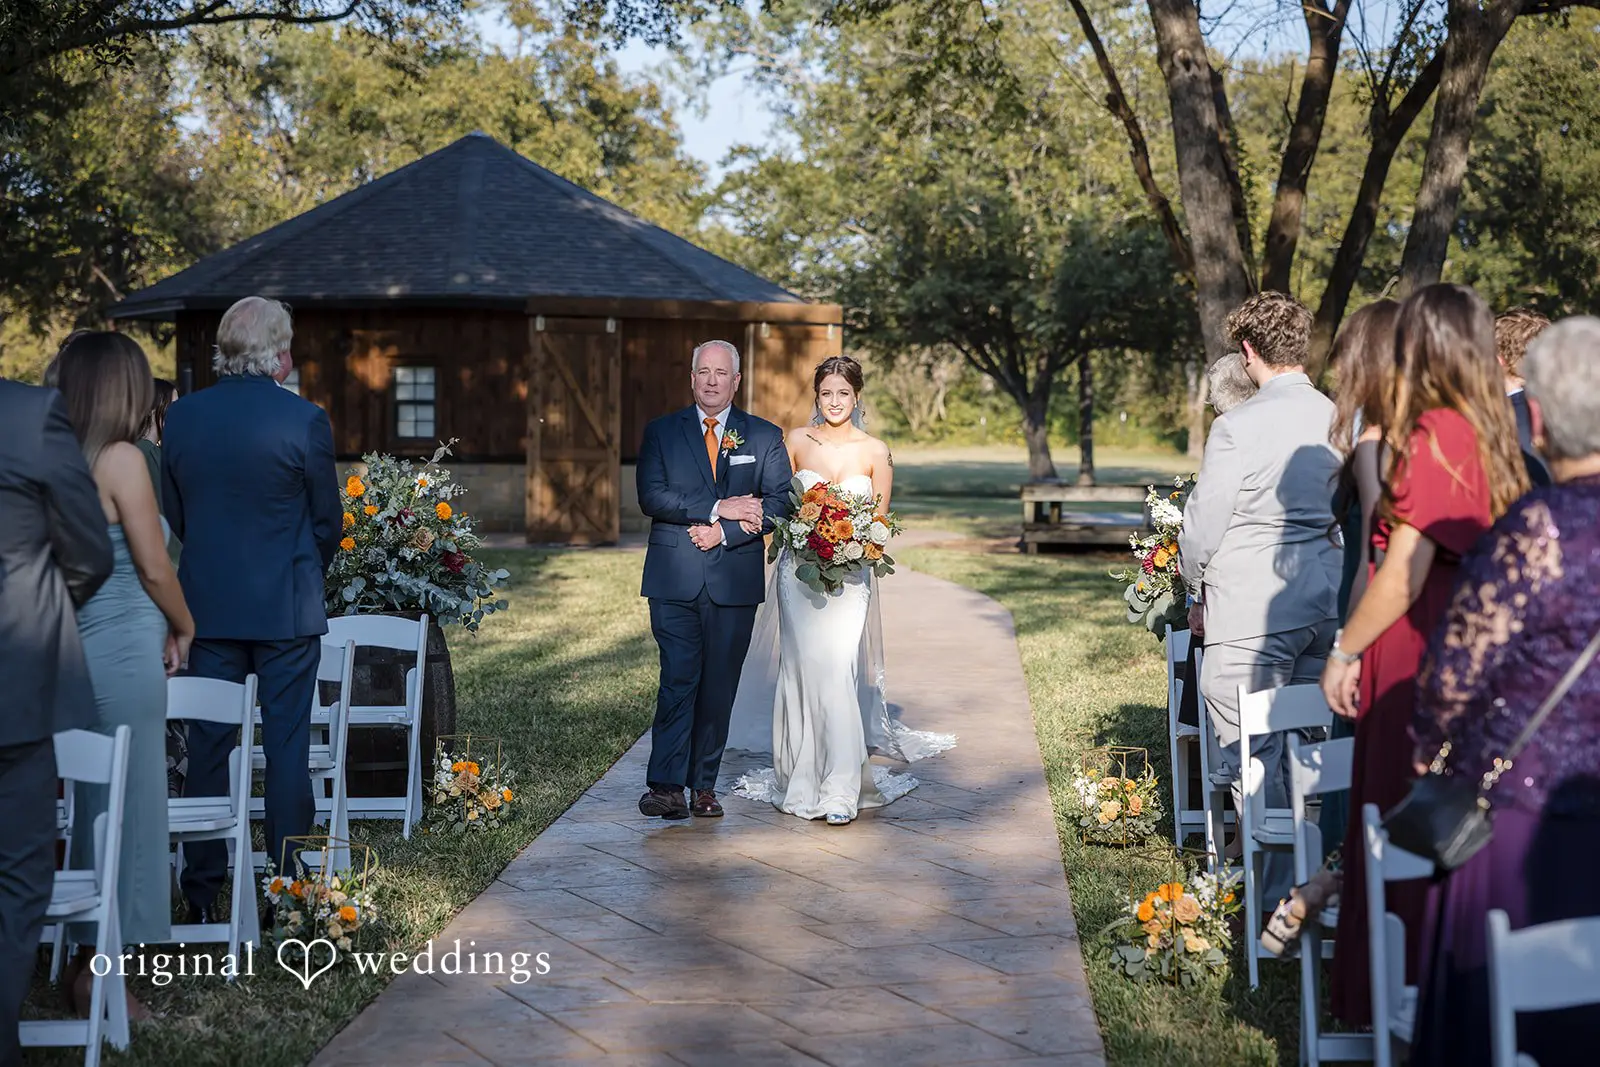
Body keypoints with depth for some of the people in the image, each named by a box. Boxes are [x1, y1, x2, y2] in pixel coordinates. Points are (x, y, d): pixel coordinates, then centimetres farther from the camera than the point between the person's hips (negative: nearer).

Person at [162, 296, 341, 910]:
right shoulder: (304, 420, -12)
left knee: (208, 744, 10)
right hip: (286, 607, -3)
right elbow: (328, 520, -3)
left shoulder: (181, 417, -1)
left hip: (208, 605, 3)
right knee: (286, 745, 5)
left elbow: (174, 514, 7)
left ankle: (203, 889, 15)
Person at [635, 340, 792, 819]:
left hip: (735, 581, 1)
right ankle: (666, 785, -9)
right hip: (675, 579, -1)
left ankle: (704, 786, 12)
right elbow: (651, 497, -5)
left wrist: (723, 532, -13)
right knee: (678, 680, -9)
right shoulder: (661, 432, 8)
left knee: (719, 687, 4)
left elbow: (778, 504, -1)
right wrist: (718, 508, -14)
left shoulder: (766, 437, 10)